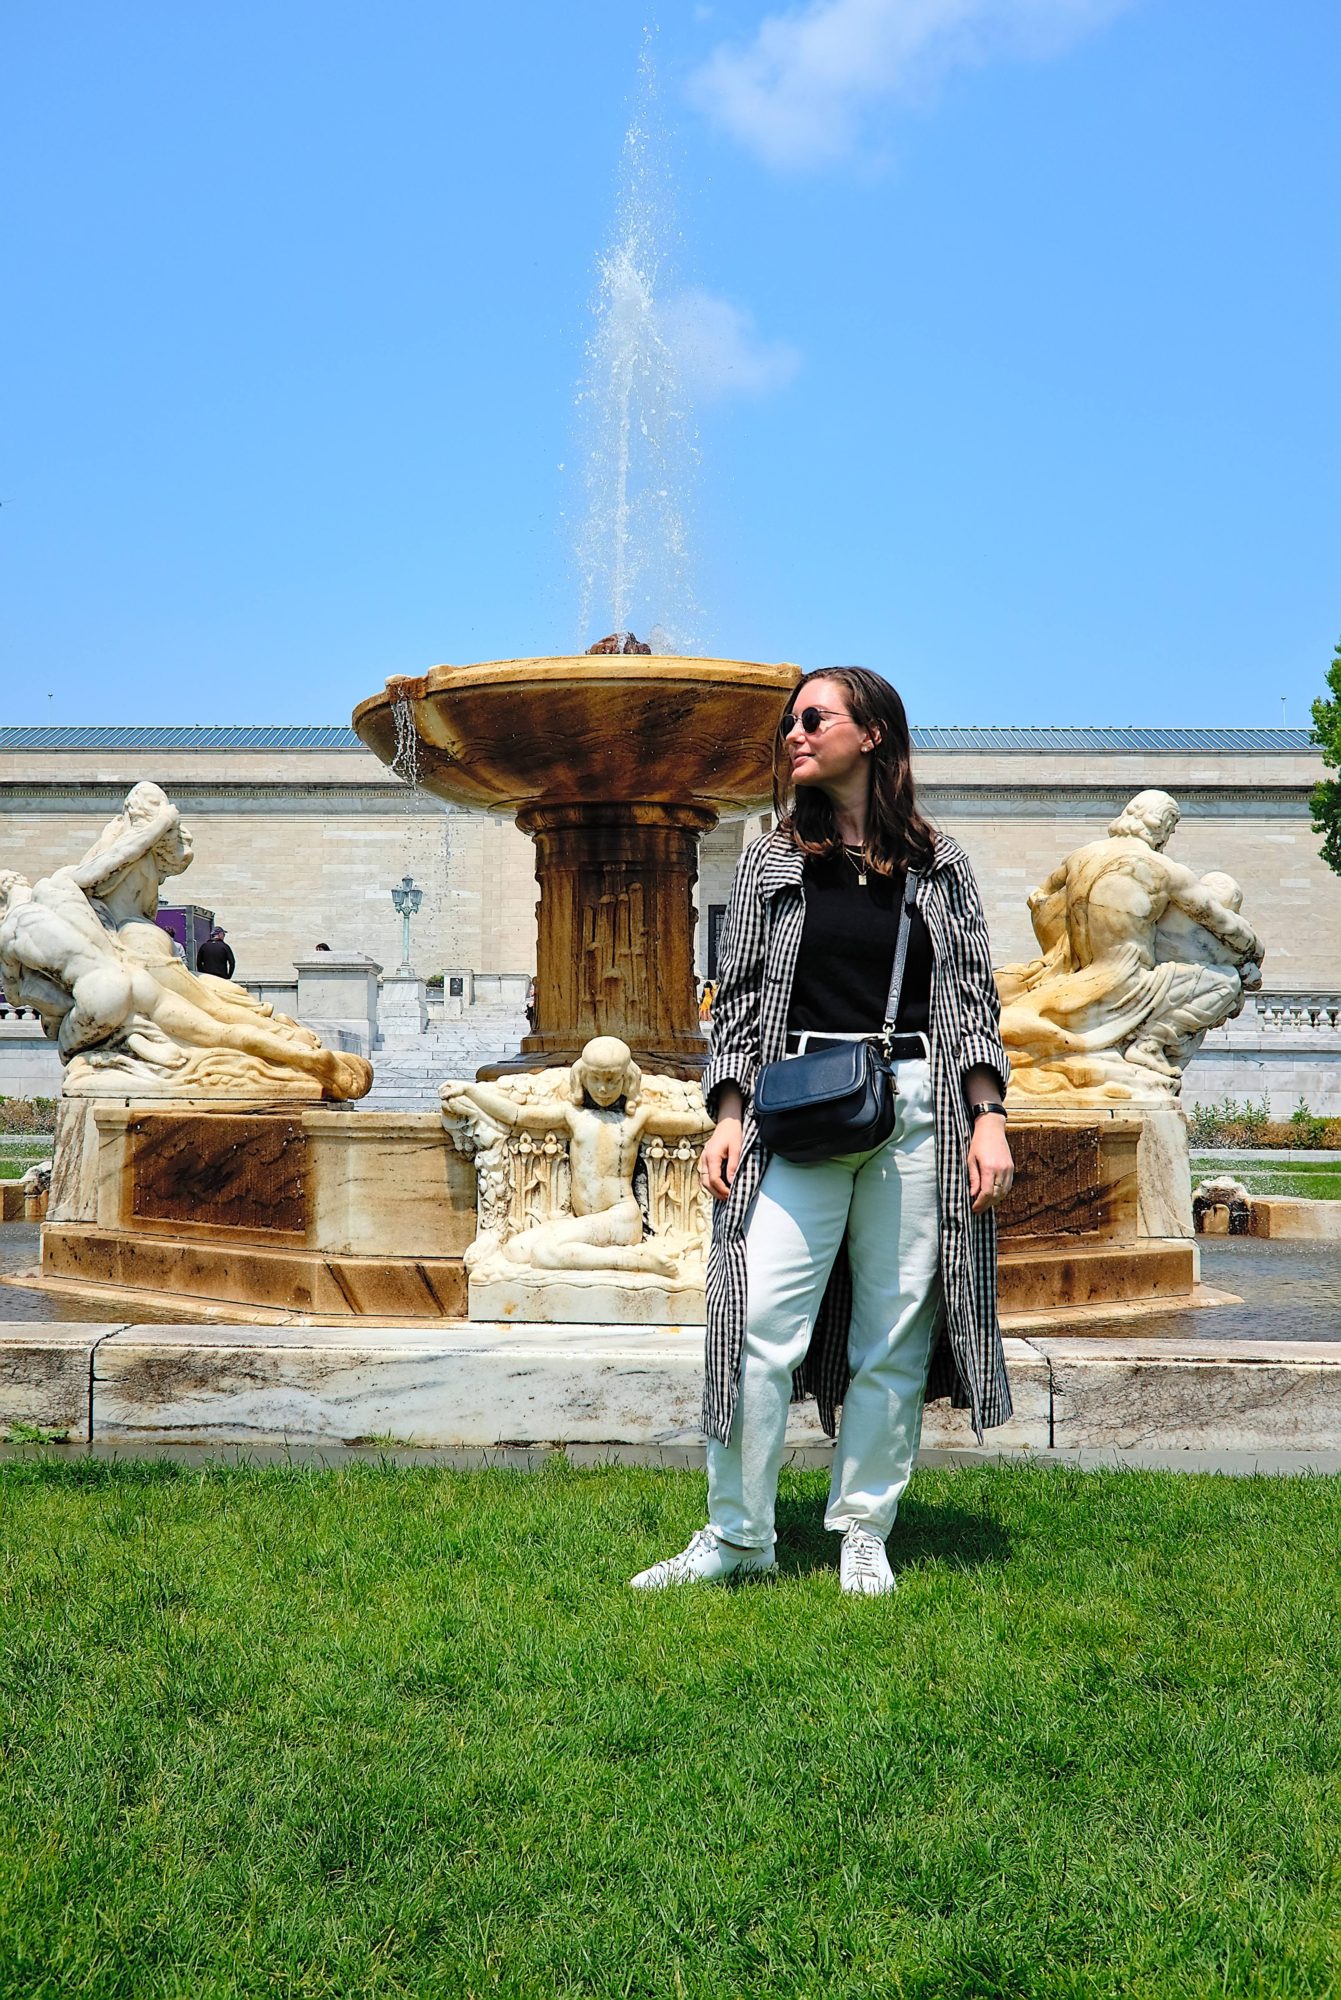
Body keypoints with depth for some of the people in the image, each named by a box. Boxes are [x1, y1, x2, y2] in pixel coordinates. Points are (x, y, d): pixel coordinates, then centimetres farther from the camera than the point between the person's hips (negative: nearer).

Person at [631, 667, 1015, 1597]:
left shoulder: (940, 864, 10)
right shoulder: (771, 863, 12)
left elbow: (974, 997, 9)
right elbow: (738, 999, 10)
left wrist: (989, 1118, -1)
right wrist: (729, 1118, 1)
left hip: (915, 1108, 0)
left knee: (896, 1332, 3)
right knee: (761, 1326, -8)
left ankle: (864, 1535, 17)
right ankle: (738, 1535, 6)